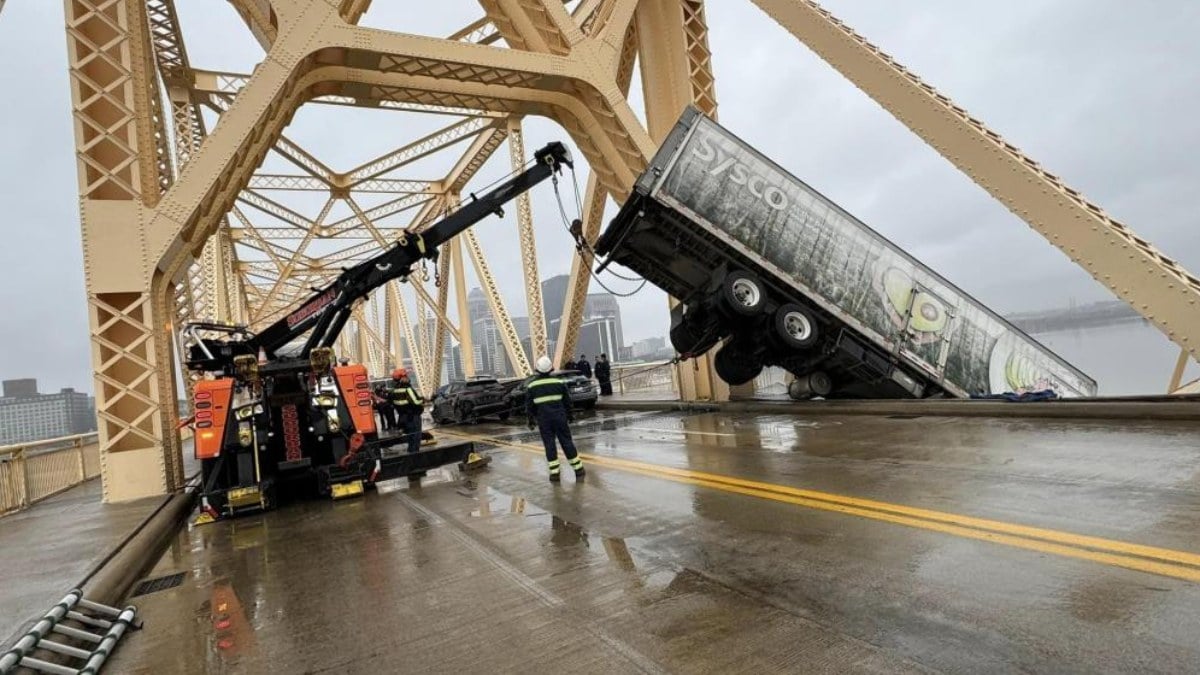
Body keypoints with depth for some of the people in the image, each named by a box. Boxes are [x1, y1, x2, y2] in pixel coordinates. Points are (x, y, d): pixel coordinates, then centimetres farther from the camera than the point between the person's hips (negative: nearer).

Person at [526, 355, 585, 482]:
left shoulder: (531, 385, -2)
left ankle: (554, 473, 5)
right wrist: (569, 415, 19)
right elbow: (567, 400, 7)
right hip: (559, 417, 1)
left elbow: (529, 405, 3)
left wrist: (530, 420, 13)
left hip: (543, 419, -1)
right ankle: (578, 470, 12)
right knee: (567, 442, 8)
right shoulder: (559, 382, -1)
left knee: (549, 444, 5)